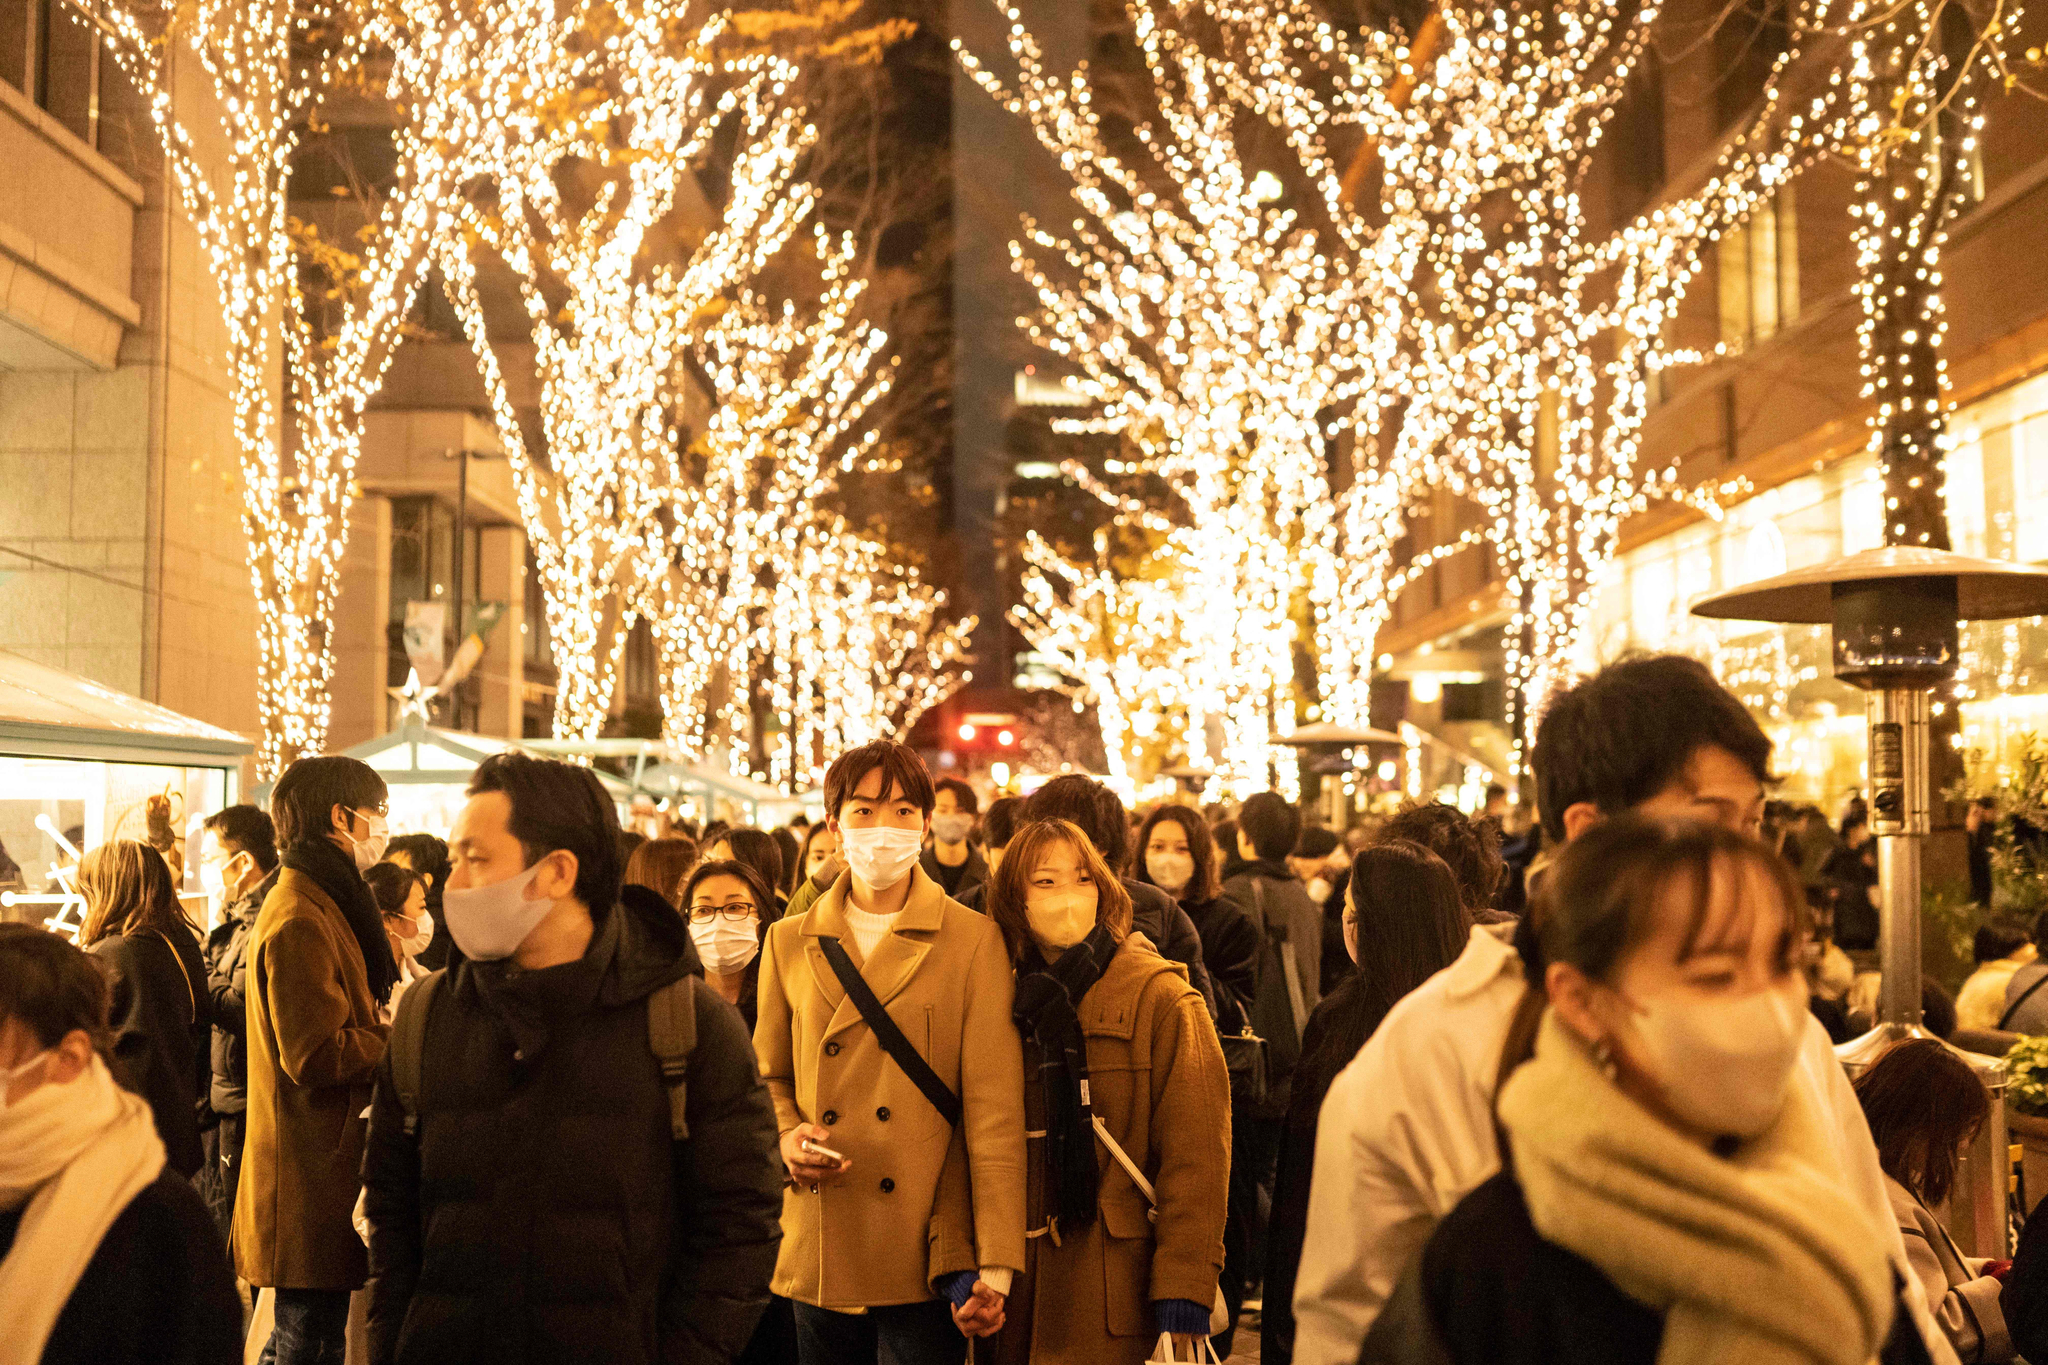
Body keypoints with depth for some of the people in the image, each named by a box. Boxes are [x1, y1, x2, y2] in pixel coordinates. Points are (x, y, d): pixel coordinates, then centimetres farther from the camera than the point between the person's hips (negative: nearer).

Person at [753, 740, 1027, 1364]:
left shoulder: (974, 940, 0)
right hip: (819, 1254, 3)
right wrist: (787, 1136, -5)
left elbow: (995, 1112, -5)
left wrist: (995, 1266, -12)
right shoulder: (789, 942, 9)